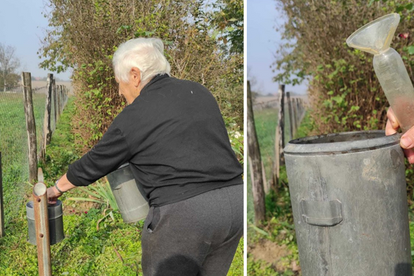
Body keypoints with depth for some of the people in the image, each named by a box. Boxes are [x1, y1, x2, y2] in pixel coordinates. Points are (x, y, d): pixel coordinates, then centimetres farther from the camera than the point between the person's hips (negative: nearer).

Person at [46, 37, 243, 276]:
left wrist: (57, 188, 25)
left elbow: (92, 165, 8)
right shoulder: (199, 91, 12)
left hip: (183, 212, -7)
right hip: (235, 200, 7)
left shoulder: (134, 117, -4)